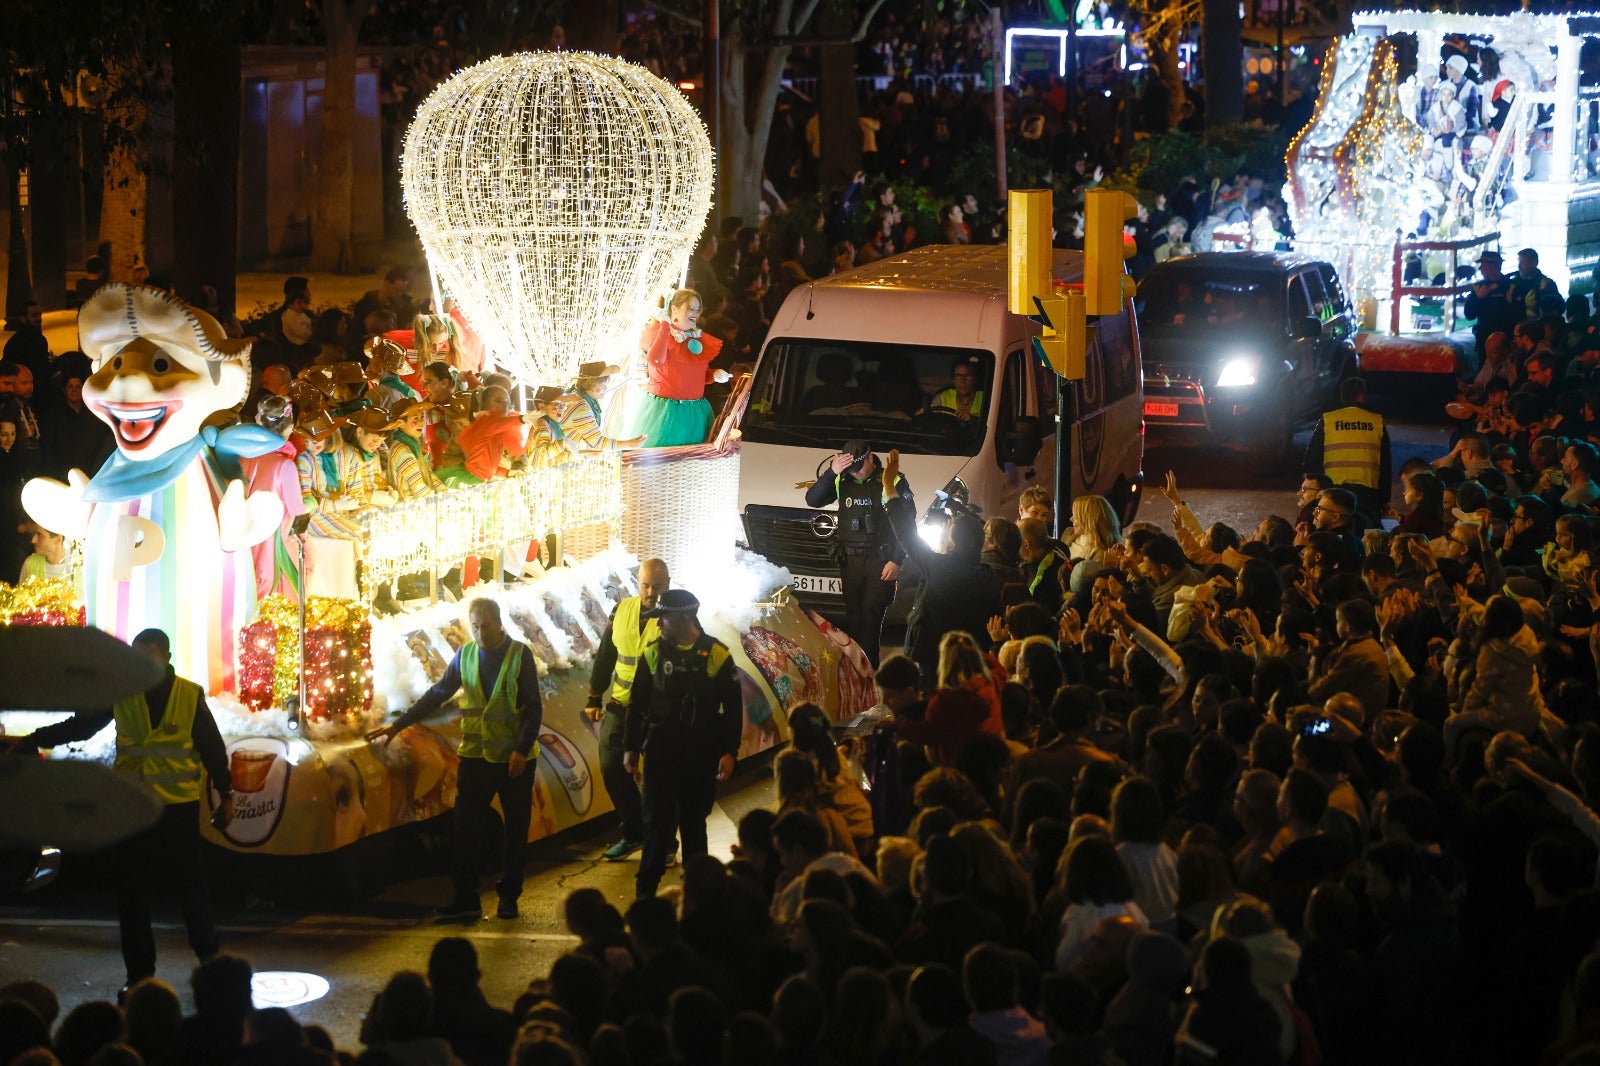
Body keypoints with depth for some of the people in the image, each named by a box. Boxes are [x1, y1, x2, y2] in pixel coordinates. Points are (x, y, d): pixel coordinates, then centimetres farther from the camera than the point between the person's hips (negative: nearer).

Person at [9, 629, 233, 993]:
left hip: (180, 808, -2)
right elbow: (78, 726, 3)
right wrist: (30, 743, -3)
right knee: (131, 893, 2)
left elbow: (212, 747, 3)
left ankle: (210, 957, 18)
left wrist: (225, 795, 5)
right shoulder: (121, 695, 1)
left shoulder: (190, 696, -2)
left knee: (192, 884, 2)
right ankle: (139, 973, 10)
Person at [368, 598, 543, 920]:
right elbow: (436, 695, 8)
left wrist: (522, 750, -16)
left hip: (514, 758, -3)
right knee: (466, 829, -3)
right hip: (475, 756, 3)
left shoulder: (520, 655, -6)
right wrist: (398, 724, 3)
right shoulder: (465, 655, 4)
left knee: (516, 830, 5)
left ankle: (509, 897, 15)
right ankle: (465, 899, -2)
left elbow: (534, 708, -7)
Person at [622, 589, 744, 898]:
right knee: (658, 823, 0)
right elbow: (637, 704, 6)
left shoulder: (717, 655, -5)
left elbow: (733, 708, -3)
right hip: (661, 753, 1)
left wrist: (729, 752, -7)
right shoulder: (654, 653, 1)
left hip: (702, 755, -1)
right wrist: (630, 747, 3)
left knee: (694, 824, 10)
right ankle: (646, 891, 6)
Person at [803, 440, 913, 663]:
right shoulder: (842, 482, 7)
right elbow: (812, 500, -2)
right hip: (850, 560, 4)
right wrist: (832, 473, -14)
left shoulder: (894, 483, -4)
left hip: (880, 561, -4)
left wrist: (896, 560, -9)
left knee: (872, 613, -13)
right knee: (853, 615, 4)